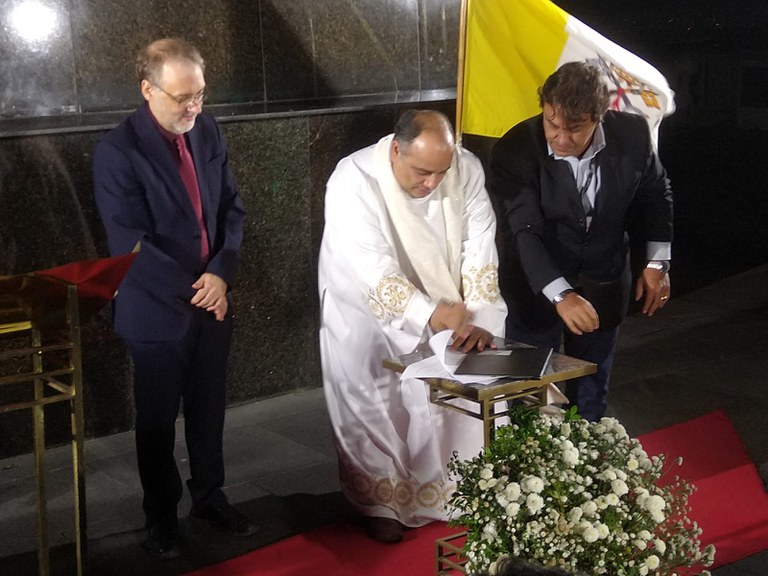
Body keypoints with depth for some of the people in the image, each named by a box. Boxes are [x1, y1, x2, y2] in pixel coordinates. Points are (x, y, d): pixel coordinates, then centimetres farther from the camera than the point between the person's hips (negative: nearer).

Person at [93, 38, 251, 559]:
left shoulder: (208, 131, 1)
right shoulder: (117, 151, -17)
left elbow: (232, 207, 4)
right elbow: (131, 243, -20)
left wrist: (221, 273, -11)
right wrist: (193, 291, -17)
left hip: (213, 301, 5)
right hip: (157, 311, -5)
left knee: (209, 409, 18)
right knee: (158, 420, 11)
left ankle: (210, 496, 37)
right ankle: (162, 515, 29)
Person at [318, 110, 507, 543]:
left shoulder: (467, 170, -16)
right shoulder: (354, 181, -28)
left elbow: (479, 250, -18)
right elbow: (374, 270, -35)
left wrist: (479, 321, -30)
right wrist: (429, 313, -48)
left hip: (442, 310, 4)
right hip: (367, 313, -3)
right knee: (374, 410, 2)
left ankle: (455, 492, 21)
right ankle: (382, 504, 20)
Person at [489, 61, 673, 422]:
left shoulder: (632, 135, -15)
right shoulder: (514, 151, -23)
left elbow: (656, 195, 4)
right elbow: (523, 233, -29)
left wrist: (658, 263, 4)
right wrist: (561, 295, -41)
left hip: (603, 284, 3)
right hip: (535, 287, -3)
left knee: (591, 395, 19)